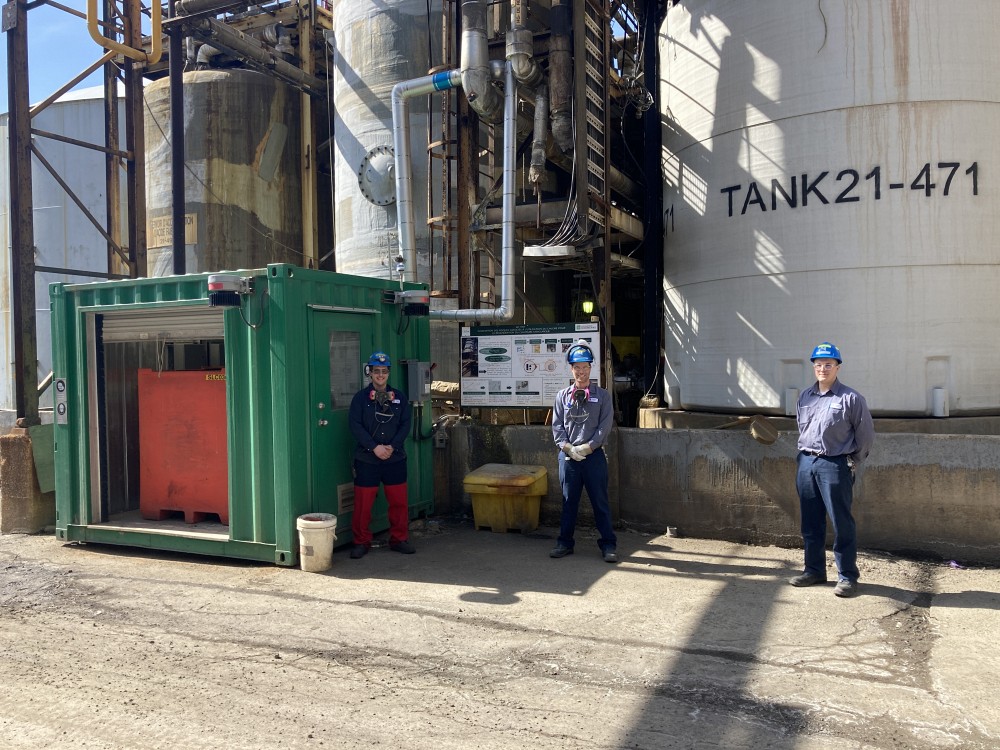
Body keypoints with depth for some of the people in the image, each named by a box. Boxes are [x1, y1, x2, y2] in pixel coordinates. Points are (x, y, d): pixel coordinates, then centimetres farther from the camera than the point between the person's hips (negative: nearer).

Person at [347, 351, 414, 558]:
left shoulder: (399, 396, 8)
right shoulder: (360, 397, 1)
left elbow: (406, 424, 3)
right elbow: (355, 425, -7)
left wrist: (392, 446, -11)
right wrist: (374, 447, -16)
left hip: (395, 459, 2)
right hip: (366, 460, -2)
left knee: (399, 502, 6)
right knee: (363, 503, 1)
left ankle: (399, 539, 21)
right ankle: (361, 542, 15)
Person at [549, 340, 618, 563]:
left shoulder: (602, 395, 3)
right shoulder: (562, 396, 9)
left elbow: (605, 426, -3)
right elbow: (556, 426, 4)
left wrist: (586, 447, -12)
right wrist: (568, 448, -10)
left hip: (594, 456, -2)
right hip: (567, 456, 2)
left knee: (600, 501, 2)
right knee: (568, 501, 10)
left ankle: (608, 545, 10)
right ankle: (565, 543, 20)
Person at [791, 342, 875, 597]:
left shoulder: (851, 398, -5)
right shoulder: (805, 397, 11)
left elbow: (866, 434, 1)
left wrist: (853, 462, 5)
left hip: (834, 465, -5)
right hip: (806, 463, 6)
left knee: (842, 523, -3)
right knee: (810, 522, 12)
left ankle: (847, 576, 6)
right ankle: (814, 570, 23)